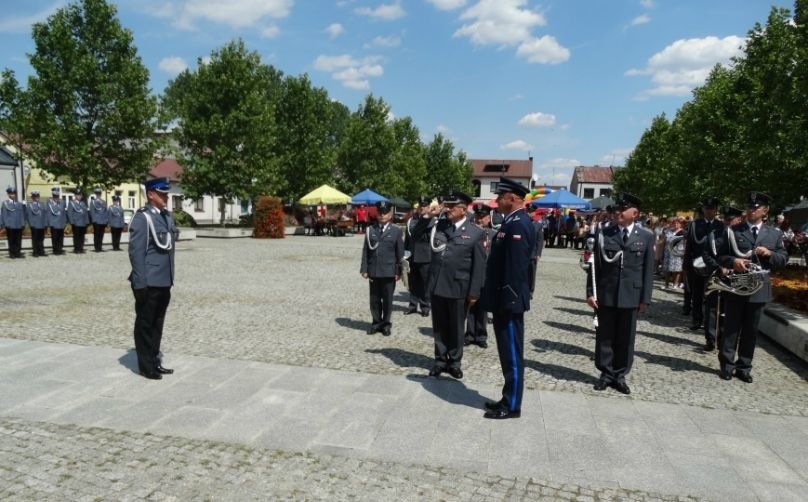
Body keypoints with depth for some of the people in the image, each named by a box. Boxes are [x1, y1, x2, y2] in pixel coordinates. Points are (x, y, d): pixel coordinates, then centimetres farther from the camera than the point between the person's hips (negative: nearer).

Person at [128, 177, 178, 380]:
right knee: (145, 324, 5)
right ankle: (146, 366, 15)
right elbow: (136, 253, -15)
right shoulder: (142, 218, -13)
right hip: (149, 283, -8)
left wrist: (170, 278, 16)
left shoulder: (166, 216, 12)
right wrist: (140, 284, -17)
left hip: (164, 282, 8)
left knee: (157, 324, 15)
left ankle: (155, 361, 26)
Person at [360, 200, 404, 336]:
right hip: (373, 271, 2)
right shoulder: (370, 230, 6)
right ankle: (376, 322, 23)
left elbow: (400, 253, 1)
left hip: (389, 272, -2)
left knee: (387, 299, 7)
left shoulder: (396, 231, 1)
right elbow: (365, 251, 5)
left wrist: (398, 271, -2)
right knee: (374, 299, 9)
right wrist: (364, 269, -1)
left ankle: (386, 324, 21)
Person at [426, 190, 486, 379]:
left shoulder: (476, 233, -4)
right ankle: (440, 360, 26)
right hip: (437, 286, 3)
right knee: (439, 327, 13)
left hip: (459, 288, -3)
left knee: (456, 328, 11)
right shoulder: (438, 226, 7)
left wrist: (474, 292, -9)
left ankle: (455, 362, 25)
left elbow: (479, 266, -6)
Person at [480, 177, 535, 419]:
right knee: (507, 353, 17)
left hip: (509, 302, -10)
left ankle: (512, 406, 12)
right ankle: (508, 400, 28)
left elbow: (516, 267, -23)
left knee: (512, 354, 1)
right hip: (503, 299, 10)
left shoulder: (518, 224, -18)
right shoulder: (511, 222, 14)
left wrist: (508, 301, -22)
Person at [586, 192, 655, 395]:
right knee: (605, 336, 8)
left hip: (631, 296, 0)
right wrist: (591, 292, -4)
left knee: (625, 338, 9)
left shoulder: (646, 236, 3)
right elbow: (595, 265, 2)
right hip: (605, 294, 0)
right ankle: (606, 374, 21)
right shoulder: (604, 234, 2)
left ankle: (620, 376, 21)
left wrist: (645, 297, -1)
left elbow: (648, 269, 3)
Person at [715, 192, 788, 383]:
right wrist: (733, 261, -17)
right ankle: (727, 365, 12)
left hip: (759, 288, 2)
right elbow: (721, 255, 2)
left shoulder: (775, 234, 8)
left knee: (751, 330, 8)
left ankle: (744, 367, 18)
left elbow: (784, 259, 7)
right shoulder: (733, 231, 3)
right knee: (731, 327, 5)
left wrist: (769, 254, -13)